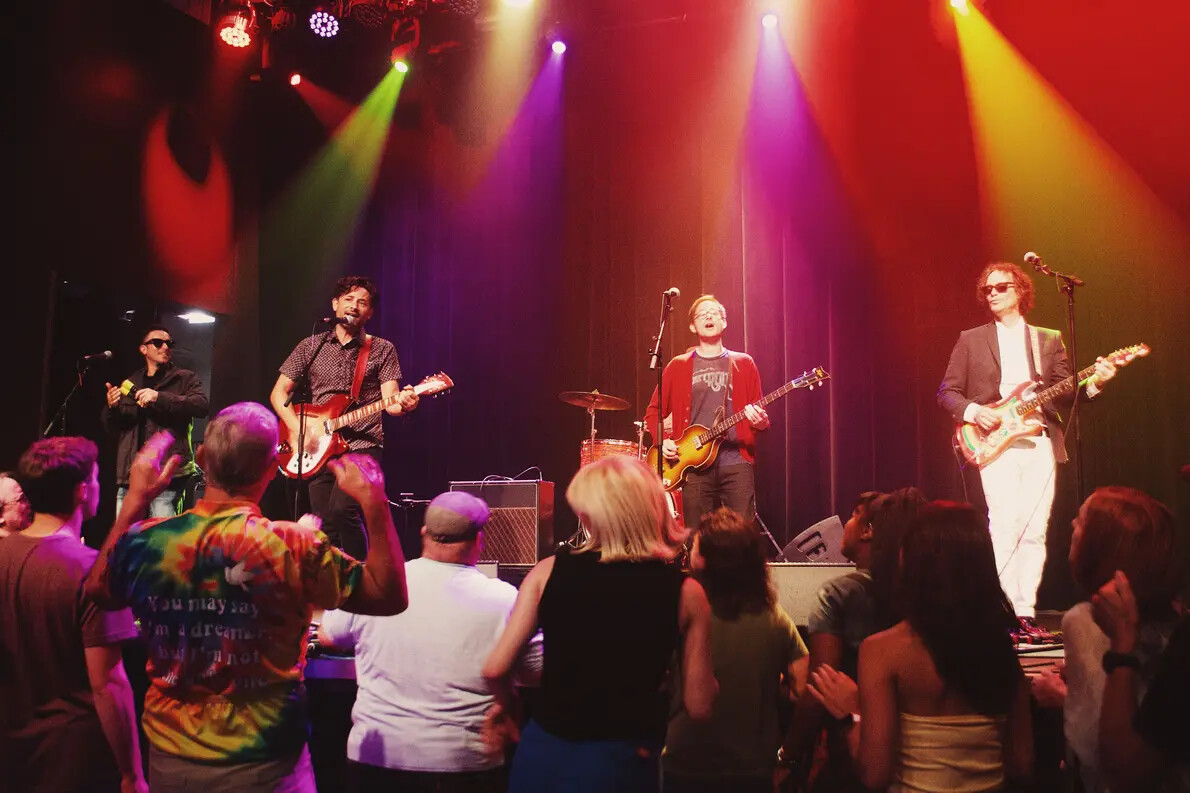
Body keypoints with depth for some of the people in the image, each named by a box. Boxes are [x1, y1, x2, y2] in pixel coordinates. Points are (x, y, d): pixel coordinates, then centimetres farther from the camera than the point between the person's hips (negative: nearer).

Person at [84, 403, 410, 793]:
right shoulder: (293, 548, -23)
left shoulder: (146, 542, -12)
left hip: (169, 760, 3)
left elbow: (96, 589, 11)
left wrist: (135, 499, 13)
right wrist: (374, 501, -12)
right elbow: (390, 596, -14)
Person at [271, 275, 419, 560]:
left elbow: (389, 400, -4)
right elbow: (279, 393, 10)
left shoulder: (382, 350, 6)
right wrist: (299, 428, -7)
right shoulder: (311, 345, 11)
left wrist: (403, 404, -29)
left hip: (362, 445, -3)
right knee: (326, 526, 2)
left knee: (342, 510, -23)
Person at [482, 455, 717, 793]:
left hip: (542, 752, 2)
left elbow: (495, 668, -3)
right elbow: (699, 707, -3)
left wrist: (508, 705, 18)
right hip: (619, 764, -1)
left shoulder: (550, 570, -6)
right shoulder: (685, 592, -9)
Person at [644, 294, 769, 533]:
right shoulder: (679, 366, 12)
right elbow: (654, 411, 14)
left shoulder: (743, 363, 13)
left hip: (736, 461, 0)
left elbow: (760, 412, 12)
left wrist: (760, 421, -10)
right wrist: (663, 440, -2)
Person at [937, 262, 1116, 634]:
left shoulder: (1049, 340, 15)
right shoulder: (971, 340, 9)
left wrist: (1094, 382, -9)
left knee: (1035, 533, 1)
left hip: (1040, 443, 3)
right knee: (1005, 528, -13)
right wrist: (973, 411, -12)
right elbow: (947, 392, 6)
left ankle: (1027, 613, 8)